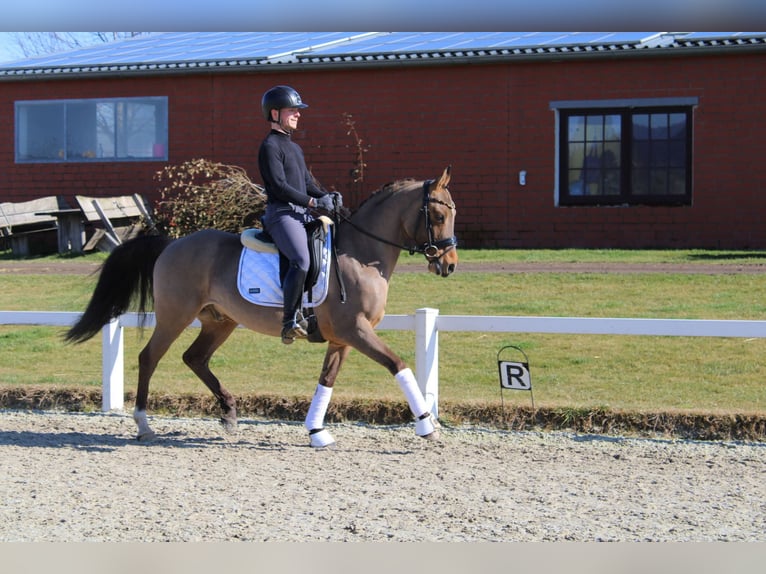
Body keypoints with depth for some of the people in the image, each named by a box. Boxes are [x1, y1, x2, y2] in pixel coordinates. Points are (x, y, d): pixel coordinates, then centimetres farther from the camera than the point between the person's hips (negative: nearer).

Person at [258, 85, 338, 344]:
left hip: (303, 213, 10)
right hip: (282, 213, -10)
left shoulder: (295, 148, 23)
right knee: (301, 260, -29)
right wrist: (314, 202, -16)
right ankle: (290, 321, -27)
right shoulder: (270, 146, -6)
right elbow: (280, 187, -15)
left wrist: (326, 196, 6)